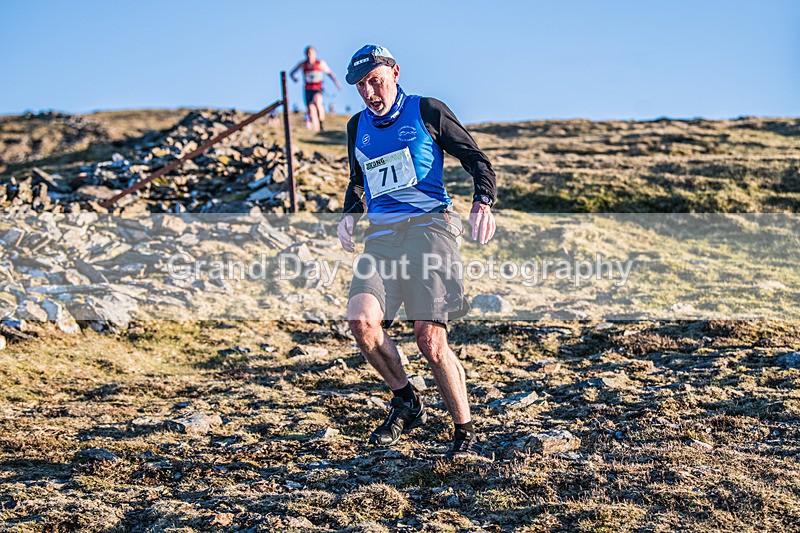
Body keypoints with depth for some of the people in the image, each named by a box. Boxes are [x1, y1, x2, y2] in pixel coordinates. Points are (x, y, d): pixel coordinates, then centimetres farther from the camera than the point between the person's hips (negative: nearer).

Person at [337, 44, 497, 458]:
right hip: (381, 234, 5)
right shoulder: (357, 127, 20)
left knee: (430, 338, -16)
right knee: (362, 320, -20)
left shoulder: (426, 112, 5)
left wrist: (482, 203, -11)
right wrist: (349, 214, 13)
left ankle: (466, 433, 0)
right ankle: (406, 403, 3)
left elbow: (477, 160, 7)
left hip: (429, 225, -5)